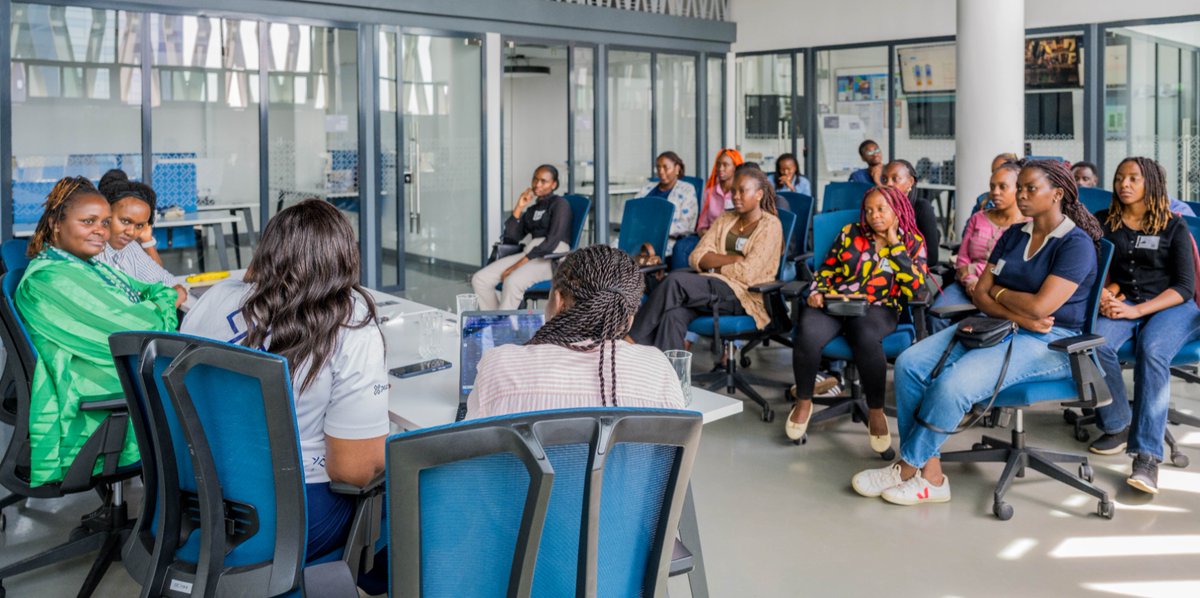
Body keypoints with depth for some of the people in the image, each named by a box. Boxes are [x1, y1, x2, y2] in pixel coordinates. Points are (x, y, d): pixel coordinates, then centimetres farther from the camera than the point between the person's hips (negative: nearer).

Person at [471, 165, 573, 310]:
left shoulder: (560, 204, 4)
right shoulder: (531, 209, 23)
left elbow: (553, 240, -11)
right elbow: (510, 238, 14)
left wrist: (520, 263, -18)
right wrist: (518, 208, 7)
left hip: (552, 257, -7)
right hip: (529, 254, 7)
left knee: (512, 281, -36)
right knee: (480, 279, -15)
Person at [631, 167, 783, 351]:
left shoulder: (770, 226, 2)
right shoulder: (725, 220, 20)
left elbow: (747, 273, -9)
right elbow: (697, 257, 6)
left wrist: (714, 266, 0)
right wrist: (736, 258, -6)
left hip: (743, 295, -5)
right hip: (714, 284, 5)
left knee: (676, 282, -28)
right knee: (674, 314, -31)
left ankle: (632, 341, -21)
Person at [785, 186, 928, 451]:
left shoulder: (913, 243, 8)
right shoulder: (850, 232, 14)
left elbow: (914, 289, -5)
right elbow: (827, 269, 18)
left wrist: (895, 245, -6)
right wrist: (816, 292, -3)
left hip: (878, 308, -1)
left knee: (866, 337, -39)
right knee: (808, 335, -33)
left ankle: (875, 411, -18)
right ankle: (803, 401, -8)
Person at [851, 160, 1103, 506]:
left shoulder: (1076, 243, -9)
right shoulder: (1013, 236, 15)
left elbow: (1039, 307, -20)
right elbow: (980, 294, 7)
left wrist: (998, 290, -2)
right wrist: (1018, 316, -11)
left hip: (1048, 342, -8)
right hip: (998, 327, 8)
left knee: (954, 383, -31)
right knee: (909, 363, -14)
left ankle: (907, 469, -12)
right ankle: (929, 474, -16)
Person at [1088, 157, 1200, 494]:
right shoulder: (1105, 223, 12)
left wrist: (1136, 310, -17)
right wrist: (1104, 293, -12)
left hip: (1171, 306, -2)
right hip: (1125, 304, 3)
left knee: (1152, 351, -36)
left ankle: (1147, 456, -39)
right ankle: (1118, 426, -14)